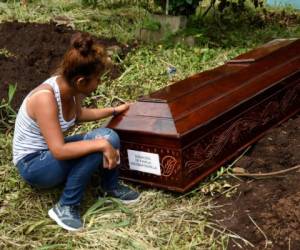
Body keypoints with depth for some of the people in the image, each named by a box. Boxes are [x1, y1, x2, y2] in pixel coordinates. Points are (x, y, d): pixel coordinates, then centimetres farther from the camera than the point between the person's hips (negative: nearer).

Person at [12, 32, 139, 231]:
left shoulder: (69, 86, -7)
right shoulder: (45, 98, -33)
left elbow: (78, 114, 16)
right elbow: (59, 151, -35)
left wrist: (114, 110, 17)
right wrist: (101, 144, -34)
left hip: (53, 151, 8)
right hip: (33, 165, -8)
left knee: (109, 138, -11)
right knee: (102, 139, -26)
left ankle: (111, 186, 16)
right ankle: (66, 207, -14)